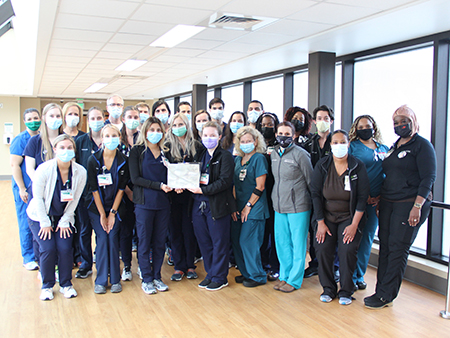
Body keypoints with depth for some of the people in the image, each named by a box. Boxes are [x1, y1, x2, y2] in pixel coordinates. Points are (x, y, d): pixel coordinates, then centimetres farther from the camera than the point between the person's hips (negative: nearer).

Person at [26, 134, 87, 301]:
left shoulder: (80, 172, -14)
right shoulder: (44, 169, -20)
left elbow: (75, 199, -5)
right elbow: (38, 197, -13)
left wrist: (64, 221, -5)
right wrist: (45, 222, -11)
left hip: (64, 216, 2)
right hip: (40, 216, -1)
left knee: (65, 248, -12)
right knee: (48, 248, -14)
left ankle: (66, 284, 10)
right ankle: (47, 286, 8)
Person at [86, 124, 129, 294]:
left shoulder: (123, 161, -6)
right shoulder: (93, 160, -8)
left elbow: (121, 188, -5)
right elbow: (94, 188, -8)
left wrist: (112, 213, -7)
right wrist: (102, 214, -8)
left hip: (116, 206, 0)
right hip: (96, 206, 0)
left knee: (112, 238, -5)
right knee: (102, 238, -7)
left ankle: (115, 279, 7)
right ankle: (101, 280, 4)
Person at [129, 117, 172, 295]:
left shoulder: (165, 152, 13)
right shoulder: (137, 151, 0)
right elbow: (135, 178, -9)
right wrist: (159, 185, -16)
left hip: (163, 203, 4)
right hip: (144, 202, -4)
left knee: (160, 242, 8)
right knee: (144, 242, 3)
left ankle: (157, 277, 21)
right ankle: (146, 279, 15)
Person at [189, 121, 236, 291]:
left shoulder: (225, 156, -5)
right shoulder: (199, 155, 16)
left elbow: (225, 181, -15)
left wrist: (203, 190, -19)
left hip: (218, 205, -6)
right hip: (199, 204, 6)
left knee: (219, 243, 2)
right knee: (204, 242, 13)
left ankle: (219, 277, 15)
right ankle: (210, 274, 27)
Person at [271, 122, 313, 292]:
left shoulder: (300, 154, -10)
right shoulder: (273, 154, 9)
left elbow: (310, 181, -4)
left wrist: (314, 203, 0)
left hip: (298, 206, -6)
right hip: (279, 206, 6)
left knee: (298, 244, 3)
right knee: (282, 242, 12)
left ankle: (294, 280, 15)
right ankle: (284, 276, 27)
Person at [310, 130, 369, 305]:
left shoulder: (358, 167, -8)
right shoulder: (322, 165, -4)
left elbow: (362, 197, -7)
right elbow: (315, 194, -3)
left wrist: (354, 225, -12)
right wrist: (320, 223, -7)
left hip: (349, 217, -1)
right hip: (326, 216, 2)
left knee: (347, 250, -15)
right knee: (323, 249, -11)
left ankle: (346, 291, 5)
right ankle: (328, 288, 10)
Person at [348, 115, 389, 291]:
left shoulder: (384, 149, 13)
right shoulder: (352, 147, 0)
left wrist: (381, 196, 1)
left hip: (375, 201, 4)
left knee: (367, 238, 10)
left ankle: (359, 276, 22)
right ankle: (350, 277, 9)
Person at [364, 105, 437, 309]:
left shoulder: (422, 145, -5)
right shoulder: (394, 147, 17)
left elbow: (428, 178, -12)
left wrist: (417, 206, -19)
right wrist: (379, 199, 15)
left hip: (410, 204, -7)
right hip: (388, 203, 7)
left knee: (398, 249, -4)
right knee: (385, 245, 6)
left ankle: (386, 296, 2)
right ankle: (381, 290, 14)